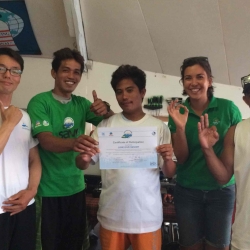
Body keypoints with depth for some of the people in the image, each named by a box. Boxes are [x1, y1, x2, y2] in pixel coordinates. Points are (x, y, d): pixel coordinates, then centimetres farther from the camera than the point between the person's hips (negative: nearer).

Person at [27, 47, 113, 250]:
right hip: (49, 189, -4)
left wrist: (105, 109, -24)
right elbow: (46, 141, -24)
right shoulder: (40, 102, -11)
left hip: (76, 186, 5)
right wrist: (73, 143, -44)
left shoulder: (82, 103, 4)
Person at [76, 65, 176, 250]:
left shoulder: (159, 127, -4)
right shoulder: (107, 125, -2)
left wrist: (167, 159, -24)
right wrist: (83, 158, -25)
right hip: (112, 214, 1)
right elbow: (82, 166, -3)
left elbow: (170, 173, -2)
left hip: (147, 215, 0)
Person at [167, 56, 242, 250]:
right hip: (187, 191, 1)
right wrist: (180, 126, -22)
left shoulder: (228, 108, -7)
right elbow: (181, 158, -6)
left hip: (222, 190, -1)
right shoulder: (178, 112, -5)